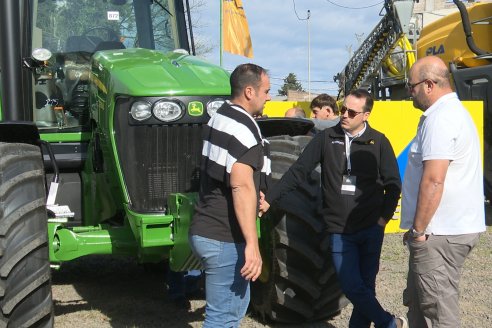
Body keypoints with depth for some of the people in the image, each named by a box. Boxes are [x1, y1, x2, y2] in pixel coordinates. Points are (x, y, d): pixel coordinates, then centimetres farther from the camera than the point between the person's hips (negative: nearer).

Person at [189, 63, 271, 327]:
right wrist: (252, 243, -31)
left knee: (237, 302, 23)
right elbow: (242, 186, -30)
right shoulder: (244, 129, -18)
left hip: (205, 230, 10)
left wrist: (257, 199, 34)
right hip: (225, 238, -10)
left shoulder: (218, 119, 12)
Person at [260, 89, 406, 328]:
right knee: (352, 286, -3)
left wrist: (384, 217, -6)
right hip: (339, 231, 0)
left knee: (366, 285, 8)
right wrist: (269, 199, -6)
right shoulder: (326, 138, 0)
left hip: (371, 228, 0)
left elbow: (393, 183, 3)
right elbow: (298, 172, 0)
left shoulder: (378, 142, -1)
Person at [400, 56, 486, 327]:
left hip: (440, 234, -11)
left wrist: (417, 230, -17)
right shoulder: (454, 111, 17)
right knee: (417, 303, 19)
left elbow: (433, 181, -25)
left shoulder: (440, 119, -17)